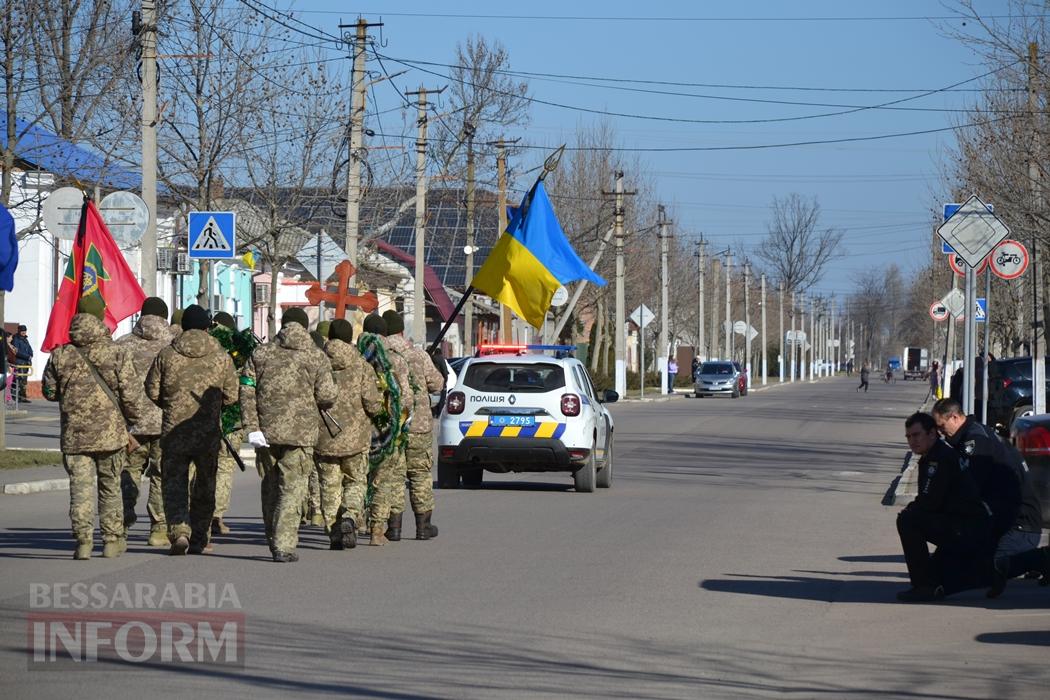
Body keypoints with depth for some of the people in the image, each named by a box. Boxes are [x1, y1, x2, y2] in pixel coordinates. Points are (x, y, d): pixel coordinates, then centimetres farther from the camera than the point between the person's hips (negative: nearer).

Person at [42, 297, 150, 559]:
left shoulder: (61, 355, -2)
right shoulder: (118, 355, -8)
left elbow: (50, 392, 8)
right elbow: (132, 396, -9)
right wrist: (134, 420, 9)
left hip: (74, 436, 1)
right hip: (111, 434, -1)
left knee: (81, 488, 1)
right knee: (110, 488, 13)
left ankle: (83, 539, -11)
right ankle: (112, 540, 19)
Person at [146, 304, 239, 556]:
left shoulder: (167, 355, -2)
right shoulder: (221, 357, -2)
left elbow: (152, 391, 3)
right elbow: (231, 396, 2)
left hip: (174, 431, -1)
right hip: (209, 432, 1)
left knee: (175, 483, 4)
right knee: (205, 485, 13)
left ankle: (179, 531, -17)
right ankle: (200, 540, 17)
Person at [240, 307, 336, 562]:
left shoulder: (261, 353, 7)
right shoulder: (316, 357, 0)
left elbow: (247, 391, -1)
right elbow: (327, 397, -4)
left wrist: (252, 427, -3)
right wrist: (318, 405, 20)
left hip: (267, 430, 3)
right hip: (300, 432, -3)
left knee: (271, 486, 16)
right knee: (292, 489, -2)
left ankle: (274, 541, 22)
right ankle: (283, 545, -11)